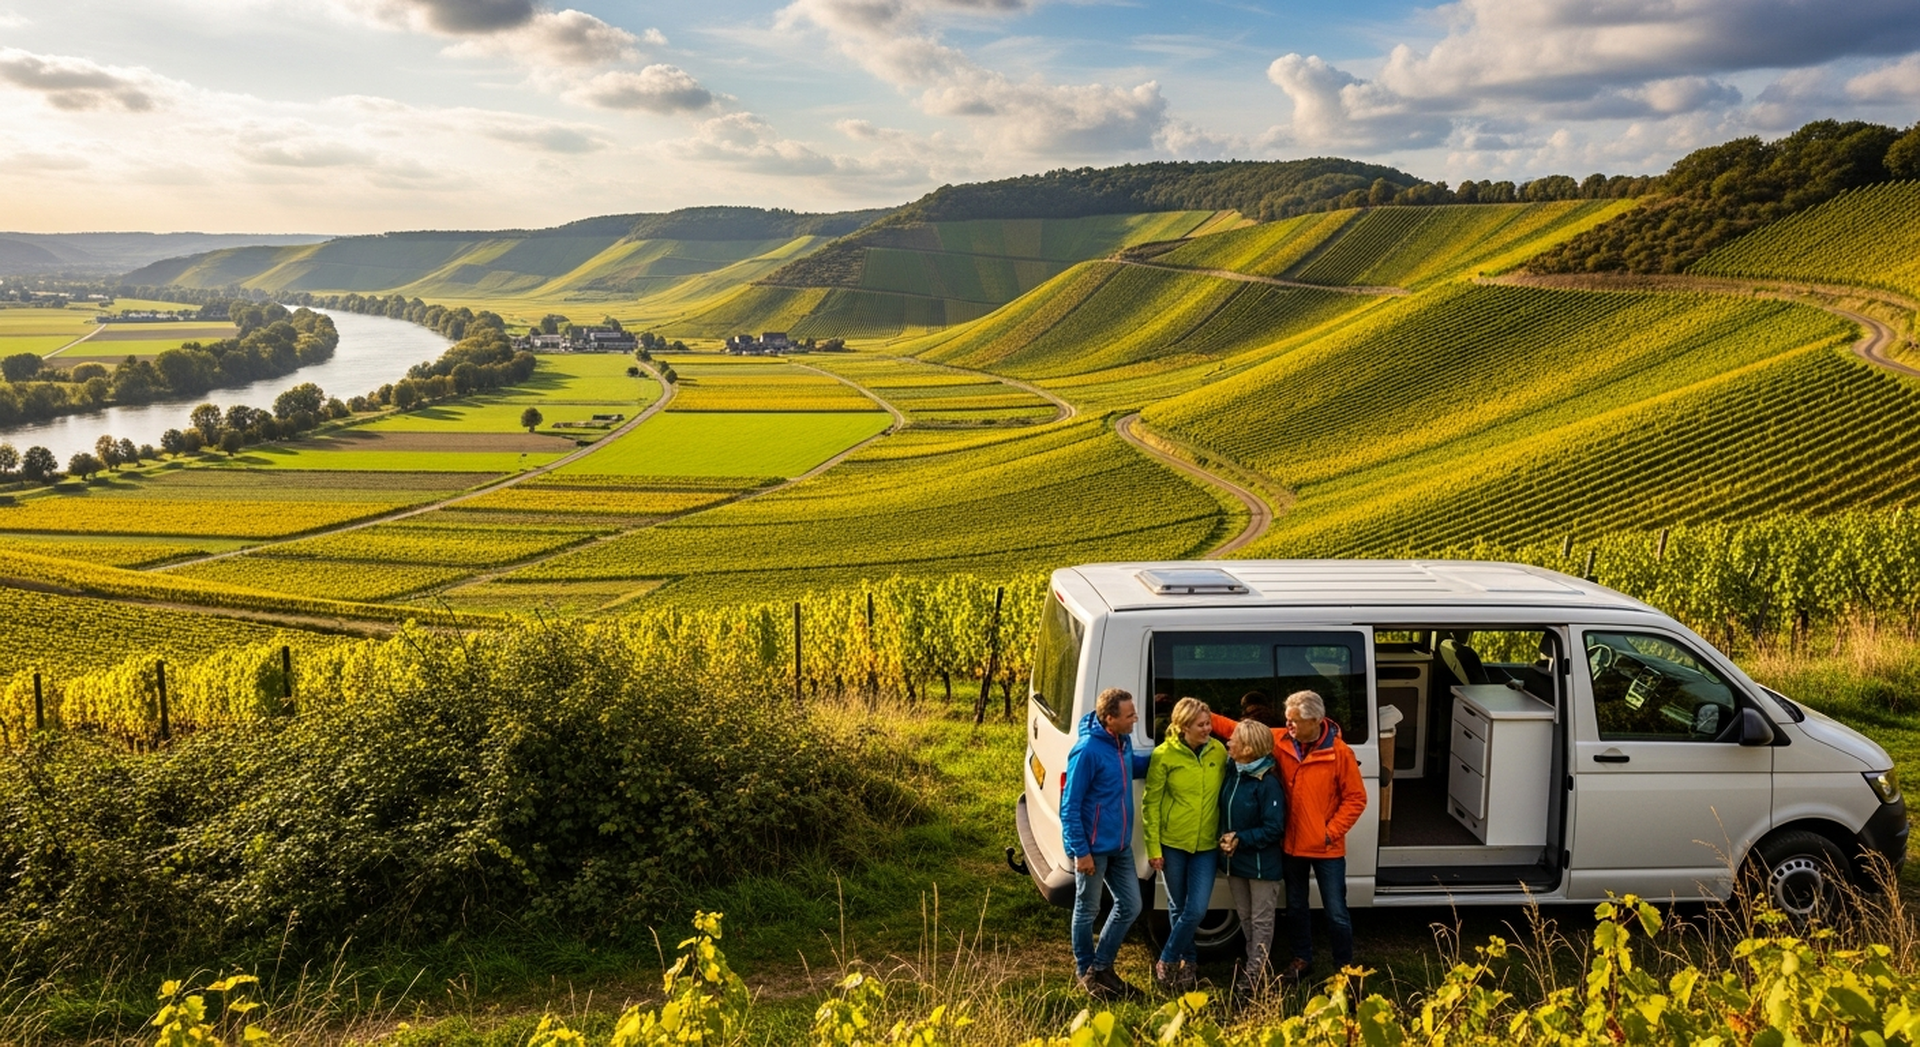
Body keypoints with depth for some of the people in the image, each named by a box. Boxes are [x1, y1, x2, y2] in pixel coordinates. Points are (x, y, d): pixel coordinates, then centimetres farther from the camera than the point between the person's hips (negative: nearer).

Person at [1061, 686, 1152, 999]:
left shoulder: (1123, 741, 2)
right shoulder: (1087, 750, -22)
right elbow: (1070, 806, -18)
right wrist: (1081, 851, -19)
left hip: (1121, 845, 8)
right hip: (1094, 847, -8)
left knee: (1130, 906, 12)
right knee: (1087, 911, 9)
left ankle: (1102, 967, 28)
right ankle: (1086, 973, 28)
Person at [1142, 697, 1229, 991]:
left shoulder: (1219, 752, -2)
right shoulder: (1164, 755, -10)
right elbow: (1151, 803, -5)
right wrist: (1153, 848, -7)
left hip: (1206, 845, 2)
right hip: (1172, 843, -2)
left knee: (1197, 910, -5)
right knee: (1178, 908, 10)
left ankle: (1166, 962, 13)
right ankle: (1189, 961, 30)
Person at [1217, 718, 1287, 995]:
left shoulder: (1268, 783, -22)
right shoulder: (1232, 774, 0)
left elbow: (1274, 828, -21)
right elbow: (1225, 812, 13)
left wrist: (1241, 839, -22)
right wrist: (1226, 839, -1)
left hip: (1261, 863, -8)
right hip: (1235, 860, 8)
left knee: (1261, 920, 6)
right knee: (1244, 916, 19)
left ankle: (1255, 973, 12)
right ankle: (1254, 962, 33)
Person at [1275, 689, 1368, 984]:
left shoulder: (1339, 753, -16)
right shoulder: (1281, 742, -6)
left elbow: (1356, 798, -10)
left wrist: (1333, 831, -14)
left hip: (1327, 849, -4)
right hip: (1292, 844, 4)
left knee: (1336, 912, 5)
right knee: (1296, 907, 19)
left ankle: (1344, 967, 22)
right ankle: (1302, 959, 36)